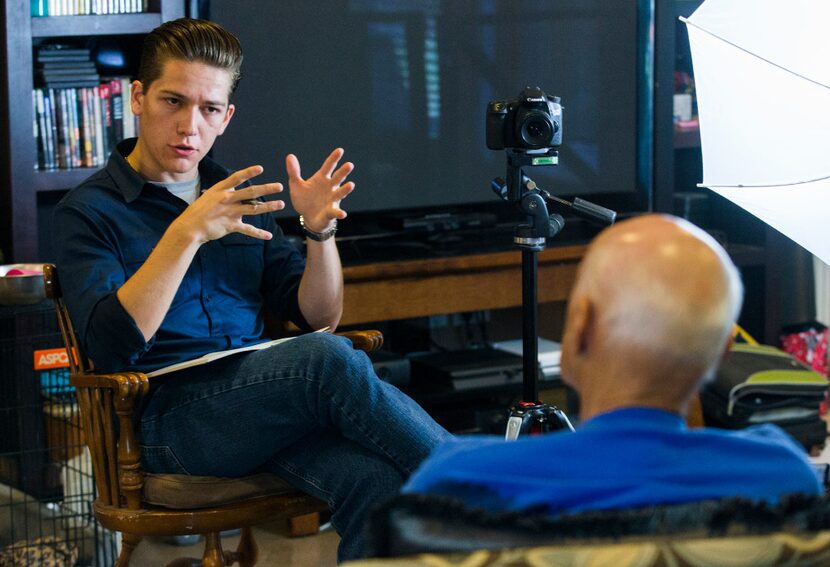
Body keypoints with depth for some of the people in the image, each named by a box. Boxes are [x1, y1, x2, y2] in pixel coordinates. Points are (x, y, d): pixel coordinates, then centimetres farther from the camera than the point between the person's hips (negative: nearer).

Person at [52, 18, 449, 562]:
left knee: (378, 482, -31)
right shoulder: (88, 211, 6)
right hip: (171, 412, -5)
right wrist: (187, 234, -20)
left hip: (268, 404, 5)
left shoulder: (241, 198, 22)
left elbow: (319, 317, 16)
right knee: (330, 359, -32)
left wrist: (321, 231, -2)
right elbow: (112, 346, -12)